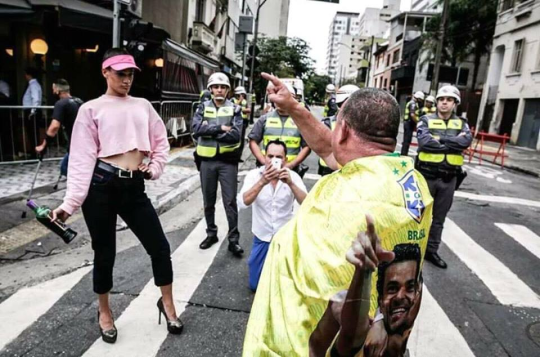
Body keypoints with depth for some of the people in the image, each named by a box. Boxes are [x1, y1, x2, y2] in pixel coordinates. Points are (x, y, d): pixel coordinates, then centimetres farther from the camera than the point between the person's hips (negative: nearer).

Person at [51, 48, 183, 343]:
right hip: (101, 186, -3)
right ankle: (104, 312, 36)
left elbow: (160, 142, 15)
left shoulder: (143, 106, 11)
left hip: (134, 188, 3)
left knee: (160, 246, 3)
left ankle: (167, 303, 28)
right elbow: (82, 157, -7)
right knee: (104, 253, 9)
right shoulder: (91, 109, 0)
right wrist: (70, 202, -13)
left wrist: (154, 169, -2)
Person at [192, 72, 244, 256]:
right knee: (208, 201, 13)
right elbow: (195, 128, -11)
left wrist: (209, 131, -13)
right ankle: (211, 233, 30)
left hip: (228, 161, -2)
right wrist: (220, 128, -17)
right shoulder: (203, 107, 6)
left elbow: (236, 135, -14)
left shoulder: (234, 109, 1)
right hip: (207, 160, 3)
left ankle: (233, 239, 12)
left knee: (230, 201, 1)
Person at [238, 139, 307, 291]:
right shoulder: (254, 174, -14)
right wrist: (262, 182, -40)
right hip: (262, 237, 0)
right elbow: (243, 203, -28)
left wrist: (290, 183, -39)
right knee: (255, 285, 15)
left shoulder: (293, 176, -13)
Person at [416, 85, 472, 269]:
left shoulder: (461, 123, 7)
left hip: (449, 178, 3)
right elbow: (424, 142, -20)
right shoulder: (426, 120, -2)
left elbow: (467, 140, -14)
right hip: (426, 175, -3)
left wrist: (439, 139, -18)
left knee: (439, 217, 13)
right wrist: (453, 144, -14)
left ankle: (431, 250, 26)